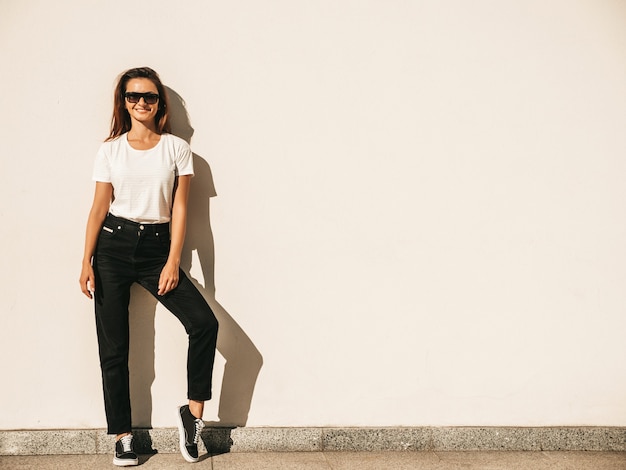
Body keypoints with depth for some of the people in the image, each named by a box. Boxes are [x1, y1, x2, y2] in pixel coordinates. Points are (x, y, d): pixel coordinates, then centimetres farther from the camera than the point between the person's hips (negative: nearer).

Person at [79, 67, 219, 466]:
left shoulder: (177, 149, 3)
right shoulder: (110, 151, 5)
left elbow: (180, 209, -1)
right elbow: (99, 207, 5)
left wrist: (173, 261, -9)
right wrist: (87, 263, -1)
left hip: (156, 247, 0)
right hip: (113, 246, 1)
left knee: (204, 322, -17)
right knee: (113, 346, 2)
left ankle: (194, 412, 0)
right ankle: (123, 435, 14)